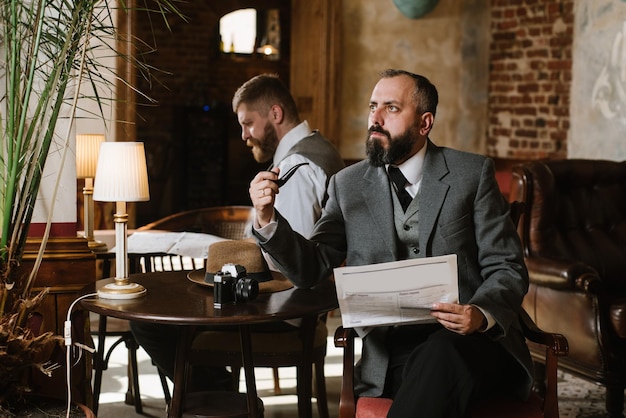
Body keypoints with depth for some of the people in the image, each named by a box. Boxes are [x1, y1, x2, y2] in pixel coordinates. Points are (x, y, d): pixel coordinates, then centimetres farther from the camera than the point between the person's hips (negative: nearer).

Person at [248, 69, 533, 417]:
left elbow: (507, 270, 3)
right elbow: (312, 269, 9)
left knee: (441, 353, -36)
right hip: (392, 350, 1)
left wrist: (481, 314, -18)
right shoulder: (349, 185, 13)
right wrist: (268, 219, -9)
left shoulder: (472, 173, 6)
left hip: (470, 339, 0)